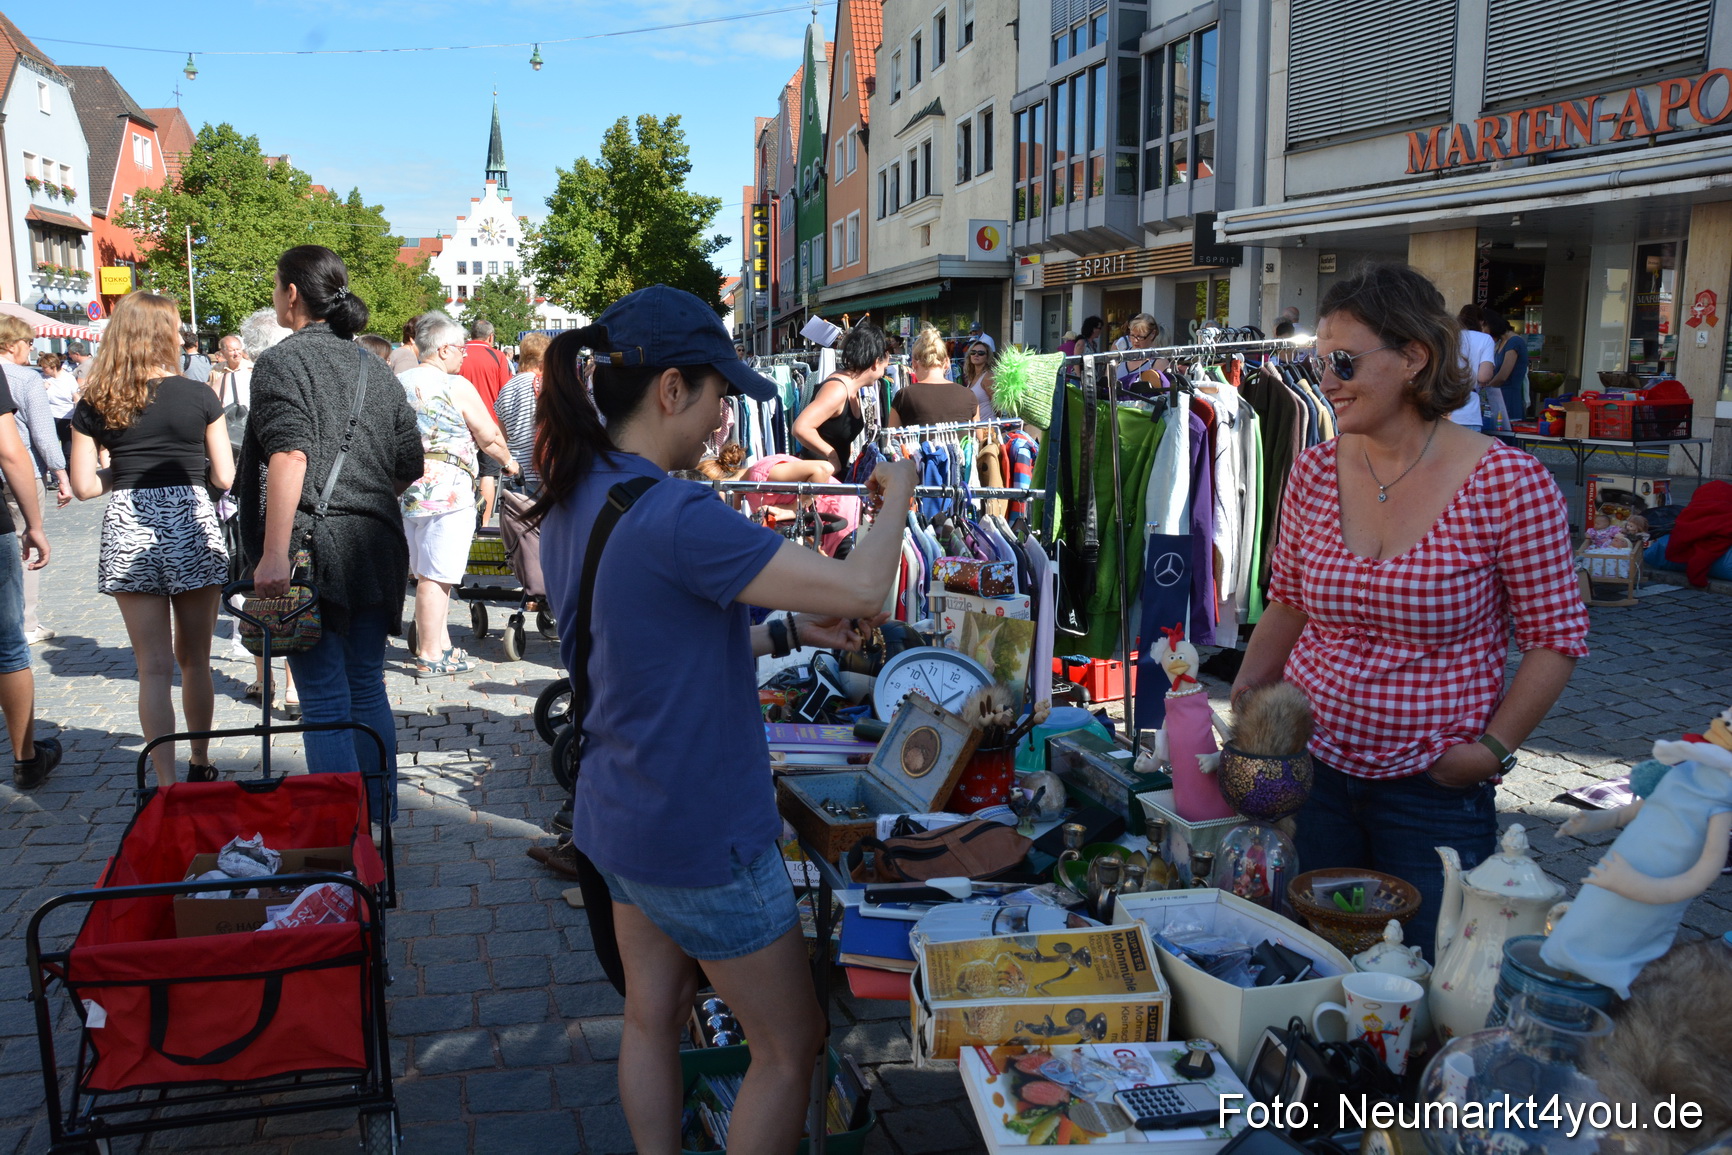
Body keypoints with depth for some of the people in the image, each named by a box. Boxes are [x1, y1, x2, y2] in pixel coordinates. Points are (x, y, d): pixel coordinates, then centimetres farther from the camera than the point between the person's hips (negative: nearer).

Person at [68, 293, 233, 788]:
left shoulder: (93, 405, 2)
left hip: (126, 532, 1)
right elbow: (224, 477, -2)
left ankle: (166, 784, 2)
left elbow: (84, 486, 2)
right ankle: (200, 765, 27)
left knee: (154, 667, 5)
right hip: (190, 525, -1)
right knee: (194, 660, 14)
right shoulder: (199, 396, -3)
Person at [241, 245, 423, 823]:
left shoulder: (283, 360, -6)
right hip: (376, 547, 6)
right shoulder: (374, 366, 13)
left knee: (324, 701, -1)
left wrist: (274, 554, -25)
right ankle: (379, 824, 23)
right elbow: (410, 465, 13)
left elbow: (290, 455, -21)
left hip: (313, 546, -6)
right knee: (368, 692, 14)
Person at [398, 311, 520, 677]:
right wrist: (508, 460, 16)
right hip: (445, 491, -7)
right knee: (436, 575, -3)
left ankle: (440, 643, 23)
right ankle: (429, 656, 2)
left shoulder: (398, 383, 10)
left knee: (428, 572, 16)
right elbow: (489, 437, -3)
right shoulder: (457, 387, -9)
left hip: (404, 489, 7)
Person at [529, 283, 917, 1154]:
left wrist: (788, 631, 7)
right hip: (700, 837, -9)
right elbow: (860, 588, -28)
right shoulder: (676, 518, -28)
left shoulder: (573, 502, 1)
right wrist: (897, 497, -10)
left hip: (616, 815, 9)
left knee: (652, 1017, 23)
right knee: (790, 1047, 11)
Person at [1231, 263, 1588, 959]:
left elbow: (1556, 636, -5)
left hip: (1435, 791, -3)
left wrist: (1494, 748, -13)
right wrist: (1241, 701, 0)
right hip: (1308, 766, 4)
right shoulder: (1314, 472, -1)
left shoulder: (1508, 482, -13)